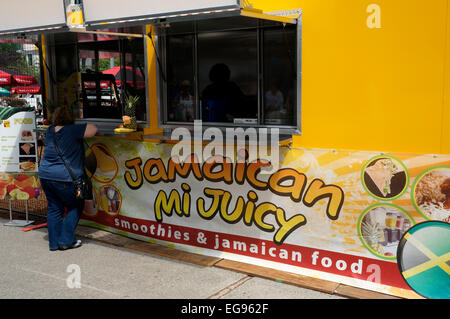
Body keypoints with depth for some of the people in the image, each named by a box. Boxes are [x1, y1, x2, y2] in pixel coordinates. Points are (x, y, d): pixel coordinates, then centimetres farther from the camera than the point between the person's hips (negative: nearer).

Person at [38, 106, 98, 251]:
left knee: (54, 208, 15)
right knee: (76, 207, 12)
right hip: (65, 179, -6)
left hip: (45, 176, 6)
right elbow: (93, 129, -13)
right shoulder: (73, 130, -13)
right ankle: (66, 240, 9)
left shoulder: (50, 131, 8)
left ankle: (54, 243, 19)